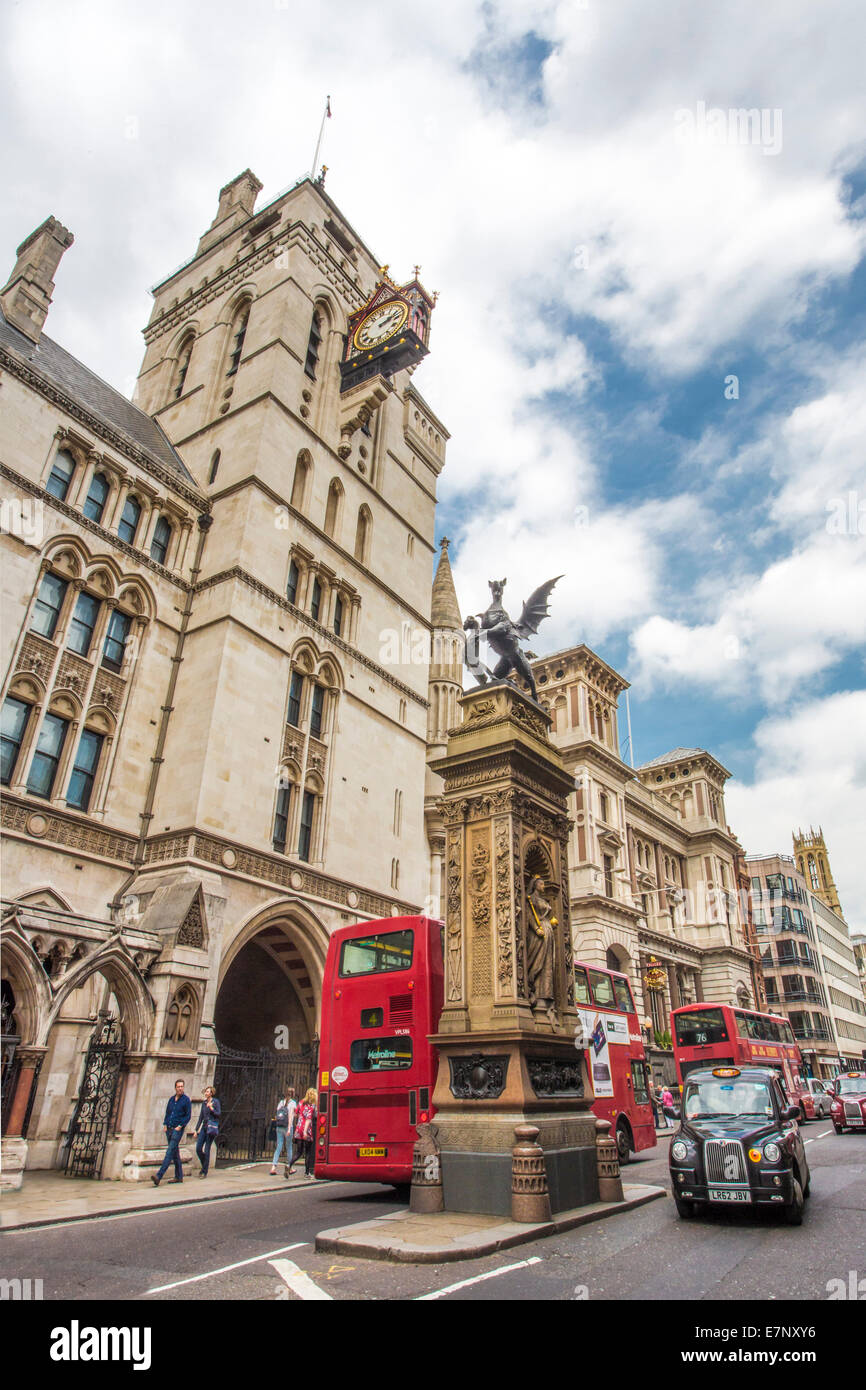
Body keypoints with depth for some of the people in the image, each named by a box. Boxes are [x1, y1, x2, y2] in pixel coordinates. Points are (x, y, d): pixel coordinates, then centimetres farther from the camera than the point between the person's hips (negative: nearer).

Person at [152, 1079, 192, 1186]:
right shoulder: (171, 1099, 12)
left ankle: (159, 1177, -21)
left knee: (170, 1152, -14)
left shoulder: (186, 1099, -5)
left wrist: (180, 1126, -13)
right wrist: (165, 1125, 6)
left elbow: (188, 1116, -5)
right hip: (169, 1129, 6)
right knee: (175, 1153, 11)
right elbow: (167, 1113, 18)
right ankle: (179, 1177, 19)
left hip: (178, 1130, -6)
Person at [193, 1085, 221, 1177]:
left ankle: (205, 1172, 3)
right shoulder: (204, 1102, 12)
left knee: (206, 1149, -7)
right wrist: (197, 1129, 14)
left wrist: (211, 1108, -23)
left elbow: (218, 1114, -7)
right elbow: (201, 1116, 16)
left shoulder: (216, 1102, -4)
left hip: (212, 1127, -6)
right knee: (198, 1149, 0)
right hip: (204, 1127, 6)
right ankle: (204, 1166, 22)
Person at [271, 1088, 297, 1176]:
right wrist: (289, 1129, -17)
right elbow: (290, 1116, -13)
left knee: (278, 1147, 6)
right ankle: (289, 1168, 16)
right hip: (287, 1127, -4)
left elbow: (277, 1115, 10)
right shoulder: (293, 1103, -5)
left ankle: (273, 1167, -5)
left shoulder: (281, 1102, 11)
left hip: (279, 1127, 4)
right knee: (289, 1147, 8)